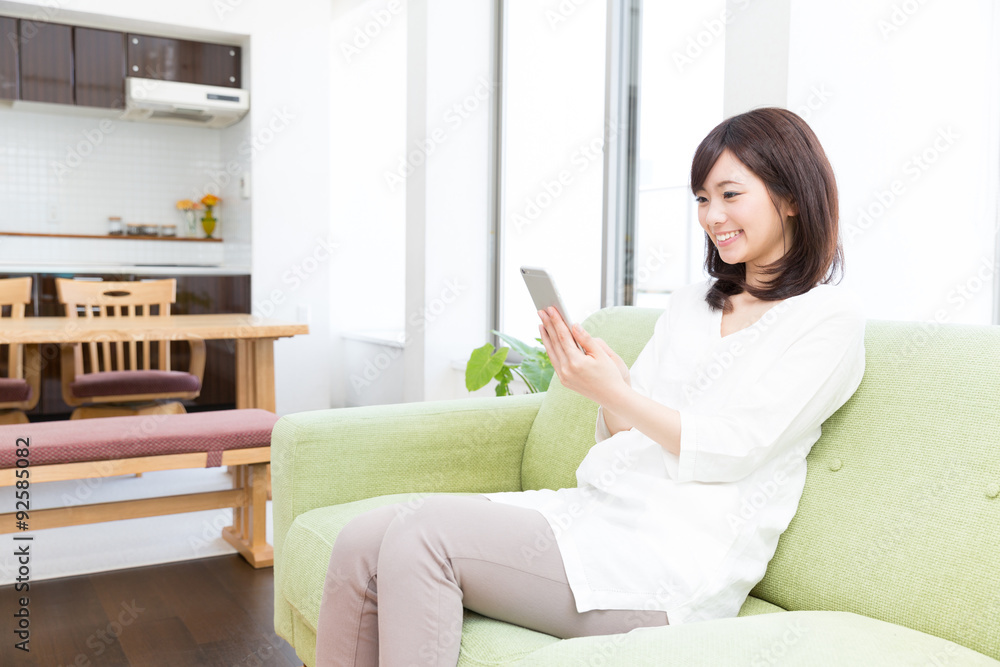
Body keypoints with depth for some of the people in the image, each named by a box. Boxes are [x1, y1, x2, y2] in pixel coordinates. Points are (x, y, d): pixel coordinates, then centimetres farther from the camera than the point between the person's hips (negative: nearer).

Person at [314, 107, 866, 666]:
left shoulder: (829, 317, 2)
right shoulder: (692, 303, 22)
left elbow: (730, 450, -9)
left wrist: (611, 390, -17)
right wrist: (605, 372, -3)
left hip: (676, 555, -7)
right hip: (599, 506, 7)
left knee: (422, 535, -24)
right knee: (363, 542, -12)